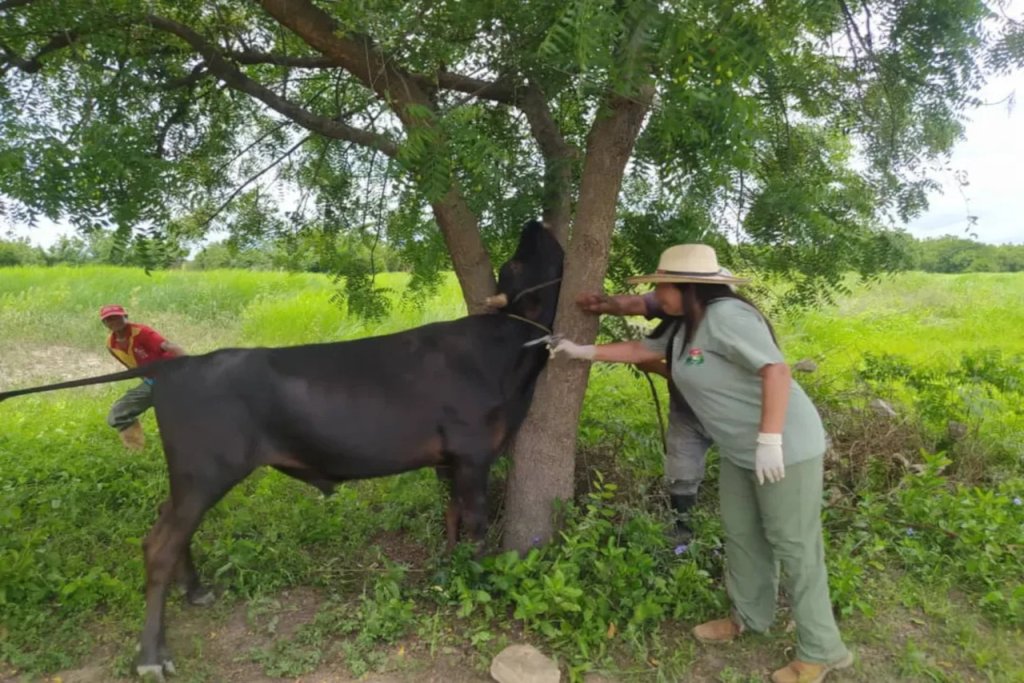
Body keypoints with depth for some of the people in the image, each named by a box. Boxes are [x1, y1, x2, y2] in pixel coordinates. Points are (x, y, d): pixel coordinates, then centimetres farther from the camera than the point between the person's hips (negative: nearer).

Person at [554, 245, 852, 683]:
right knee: (740, 535, 18)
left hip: (785, 448, -9)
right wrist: (585, 351, 17)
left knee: (793, 546, 0)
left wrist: (770, 441, -33)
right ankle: (750, 617, 37)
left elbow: (776, 370, -30)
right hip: (739, 452, 10)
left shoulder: (726, 316, -23)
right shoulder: (684, 327, 6)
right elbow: (642, 350, 19)